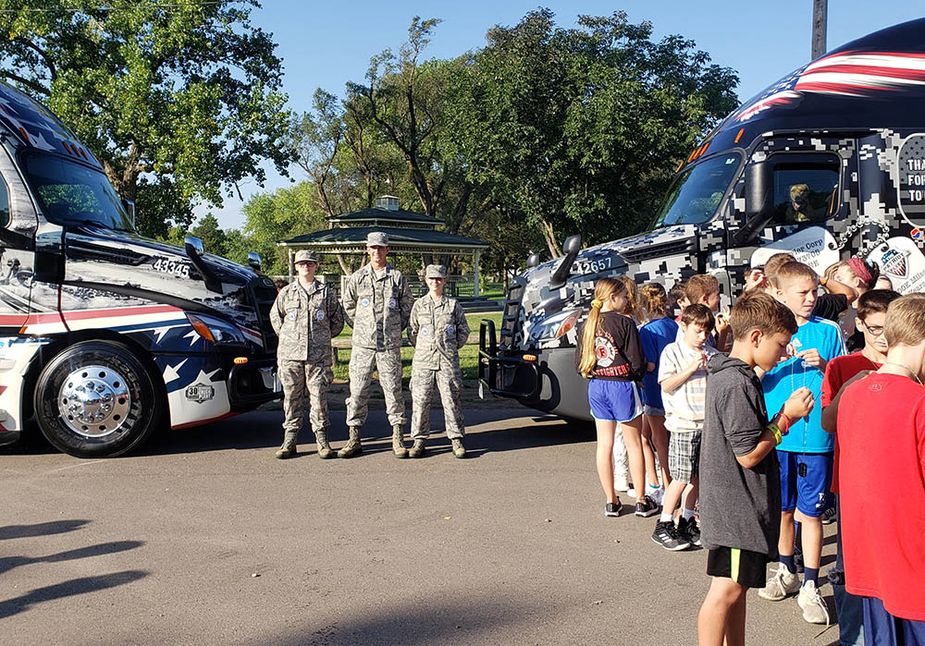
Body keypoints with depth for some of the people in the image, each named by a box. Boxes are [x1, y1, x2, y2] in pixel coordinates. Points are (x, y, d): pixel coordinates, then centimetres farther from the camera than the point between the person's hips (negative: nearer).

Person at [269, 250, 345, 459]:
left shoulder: (326, 293, 6)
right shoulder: (286, 293, 8)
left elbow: (337, 320, 14)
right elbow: (275, 316, 21)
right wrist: (286, 336, 15)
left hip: (319, 356, -1)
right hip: (290, 355, 1)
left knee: (319, 397, -1)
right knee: (292, 398, 4)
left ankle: (322, 440, 8)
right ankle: (289, 440, 10)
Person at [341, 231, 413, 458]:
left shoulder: (397, 277, 4)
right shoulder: (357, 277, 6)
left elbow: (407, 307, 12)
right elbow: (348, 307, 15)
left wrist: (395, 329, 9)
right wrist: (361, 328, 11)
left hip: (390, 345, -1)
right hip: (362, 344, 1)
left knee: (393, 389, 1)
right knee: (357, 390, 1)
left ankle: (398, 438, 9)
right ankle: (354, 439, 8)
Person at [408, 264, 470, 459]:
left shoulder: (453, 305, 5)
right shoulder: (419, 305, 8)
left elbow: (464, 330, 12)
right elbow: (413, 331, 17)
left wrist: (452, 348, 7)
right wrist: (422, 349, 10)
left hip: (448, 362, -1)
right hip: (423, 361, 1)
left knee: (451, 401, -1)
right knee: (420, 401, 0)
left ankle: (456, 439, 8)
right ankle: (419, 440, 9)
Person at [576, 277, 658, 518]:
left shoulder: (587, 325, 4)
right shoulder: (624, 322, -13)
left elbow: (579, 362, 6)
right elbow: (637, 361, -13)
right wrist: (638, 373, 7)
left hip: (596, 387, 5)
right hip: (622, 384, -5)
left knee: (604, 444, 10)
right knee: (634, 444, 7)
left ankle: (611, 501, 17)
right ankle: (641, 501, 14)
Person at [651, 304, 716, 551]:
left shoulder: (711, 354, 10)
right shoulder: (672, 351, -3)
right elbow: (667, 385, -10)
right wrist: (691, 368, -18)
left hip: (707, 422, 5)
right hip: (683, 423, -5)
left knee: (697, 476, 9)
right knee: (682, 478, -4)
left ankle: (687, 521, 22)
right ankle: (664, 526, 6)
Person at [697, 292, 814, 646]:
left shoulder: (725, 374, 10)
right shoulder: (738, 384, -21)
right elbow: (749, 454, -21)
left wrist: (785, 413, 4)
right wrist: (787, 416, -12)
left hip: (735, 505, 11)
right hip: (737, 506, -11)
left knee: (737, 586, 18)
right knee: (727, 589, -3)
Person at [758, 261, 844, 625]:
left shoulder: (828, 331, 2)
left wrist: (824, 366, -13)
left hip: (816, 437, -2)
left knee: (810, 512, 1)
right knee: (782, 509, 14)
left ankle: (810, 587, 10)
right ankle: (787, 572, 32)